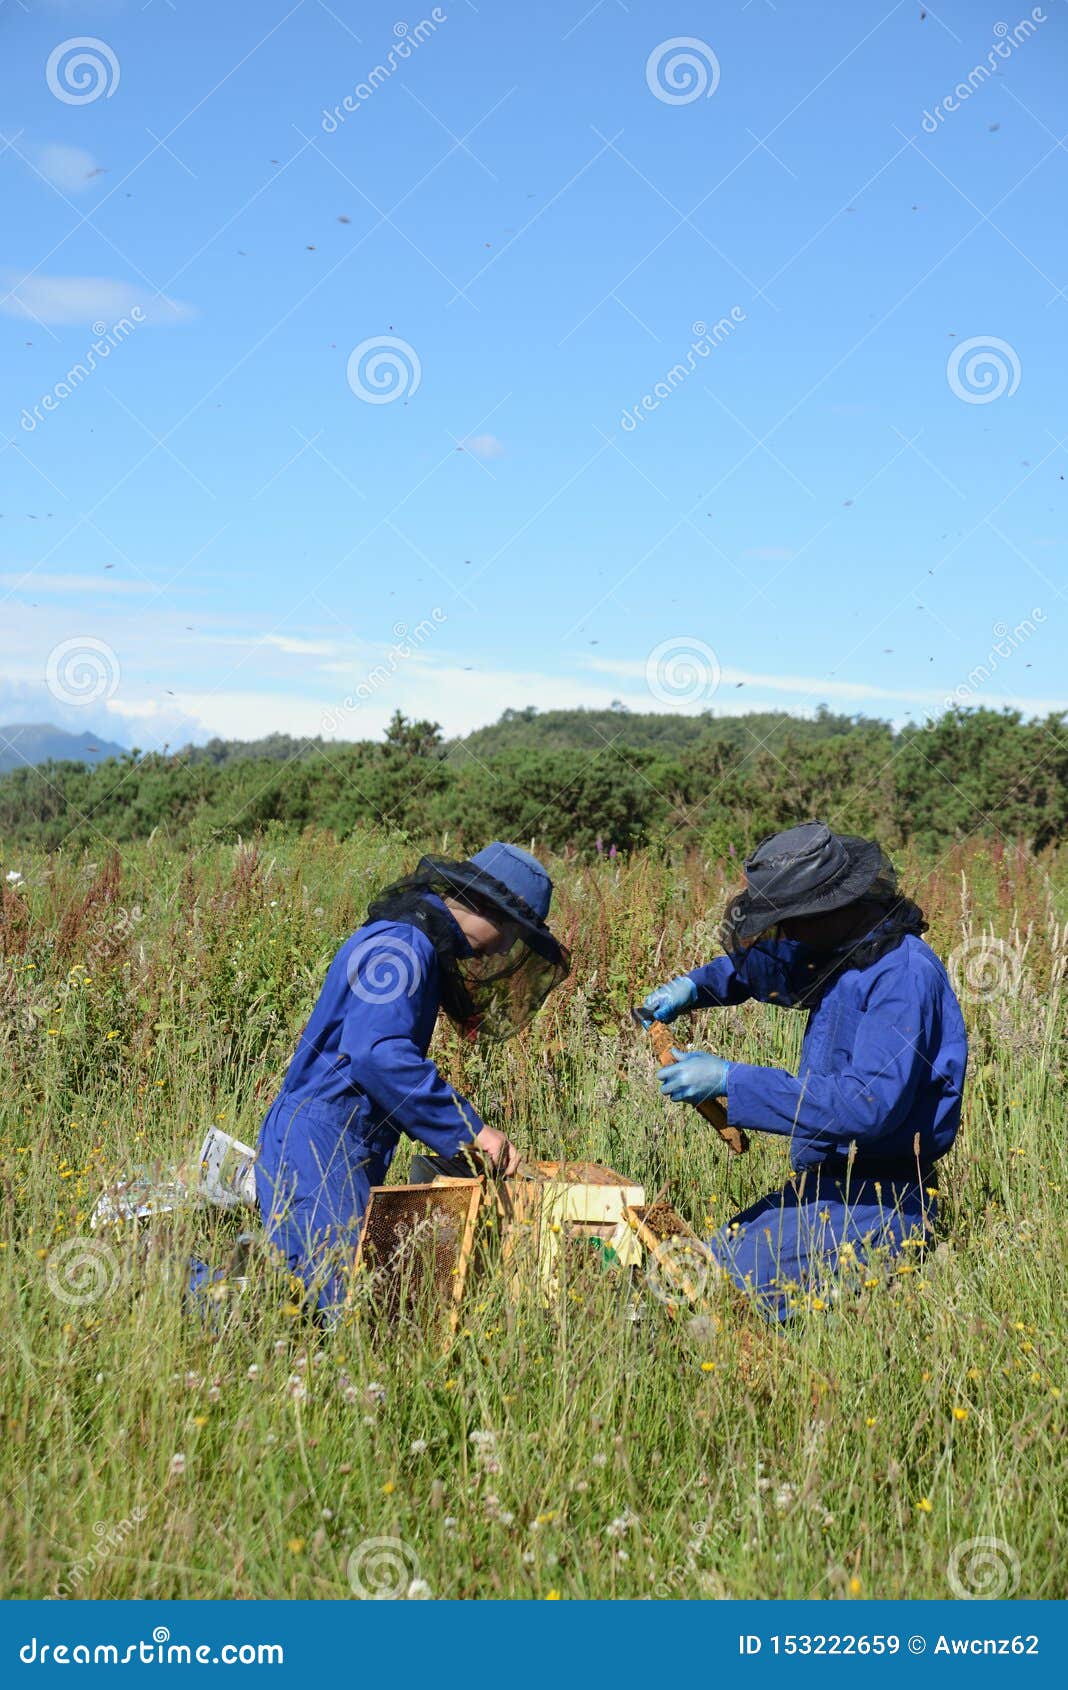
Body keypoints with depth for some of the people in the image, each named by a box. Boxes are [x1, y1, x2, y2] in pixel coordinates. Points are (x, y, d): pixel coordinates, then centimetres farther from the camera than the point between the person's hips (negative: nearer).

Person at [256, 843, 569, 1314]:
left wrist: (470, 1134, 17)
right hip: (319, 1146, -11)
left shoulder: (414, 942, 19)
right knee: (345, 1306, -17)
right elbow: (379, 1054, -27)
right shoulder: (404, 943, -14)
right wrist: (469, 1128, -22)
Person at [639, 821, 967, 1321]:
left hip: (876, 1204, -10)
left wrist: (731, 1080, -25)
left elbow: (870, 1105, -29)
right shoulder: (844, 950, 9)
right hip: (823, 1186, 10)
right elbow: (767, 964, 31)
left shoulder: (905, 975, -20)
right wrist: (694, 986, 10)